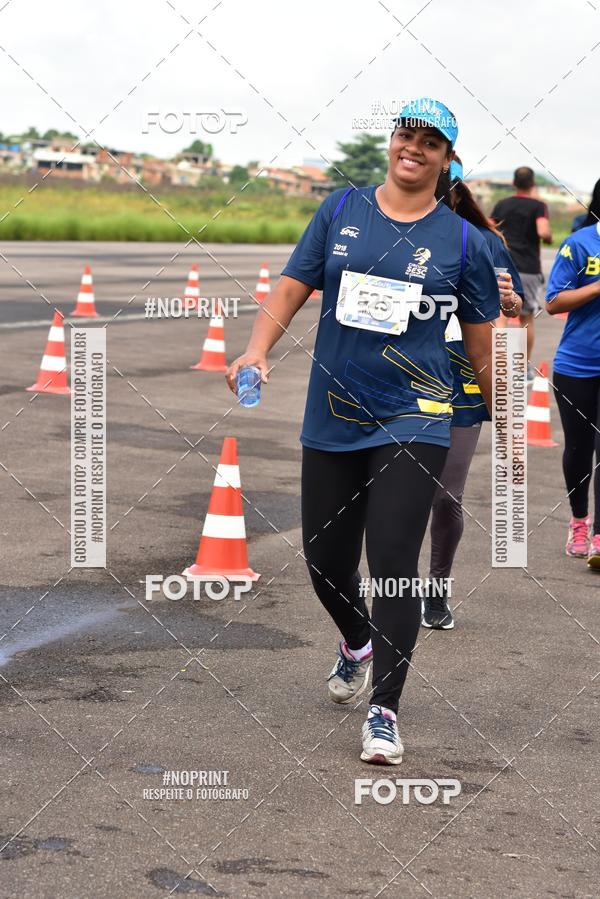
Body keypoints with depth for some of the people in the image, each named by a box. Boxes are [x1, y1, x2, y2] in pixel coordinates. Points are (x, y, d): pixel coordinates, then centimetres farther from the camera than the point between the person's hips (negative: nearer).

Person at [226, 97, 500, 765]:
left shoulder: (462, 240, 2)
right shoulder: (341, 210, 5)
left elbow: (483, 342, 8)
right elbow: (291, 289, 4)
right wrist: (256, 351, -12)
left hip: (412, 423, -3)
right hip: (331, 420, 3)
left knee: (393, 563, -11)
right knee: (324, 560, 11)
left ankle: (384, 710, 2)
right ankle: (357, 644, 44)